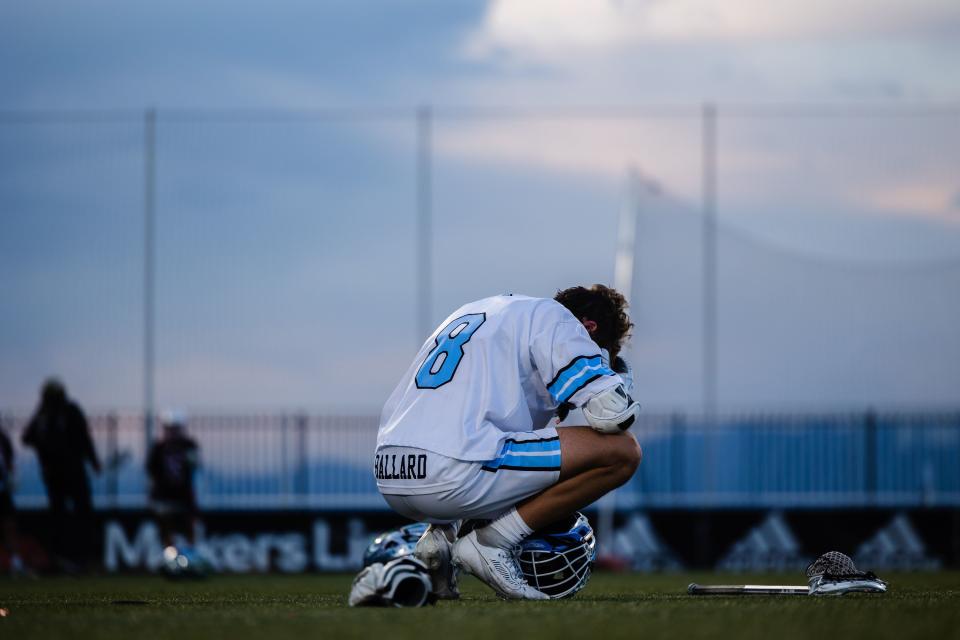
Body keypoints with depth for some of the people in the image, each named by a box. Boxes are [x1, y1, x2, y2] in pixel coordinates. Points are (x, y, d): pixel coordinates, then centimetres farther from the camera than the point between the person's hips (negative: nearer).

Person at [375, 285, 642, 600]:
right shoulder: (555, 318, 6)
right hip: (454, 477, -8)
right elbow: (612, 411, -5)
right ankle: (492, 542, -5)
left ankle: (441, 534, 12)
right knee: (623, 451, -3)